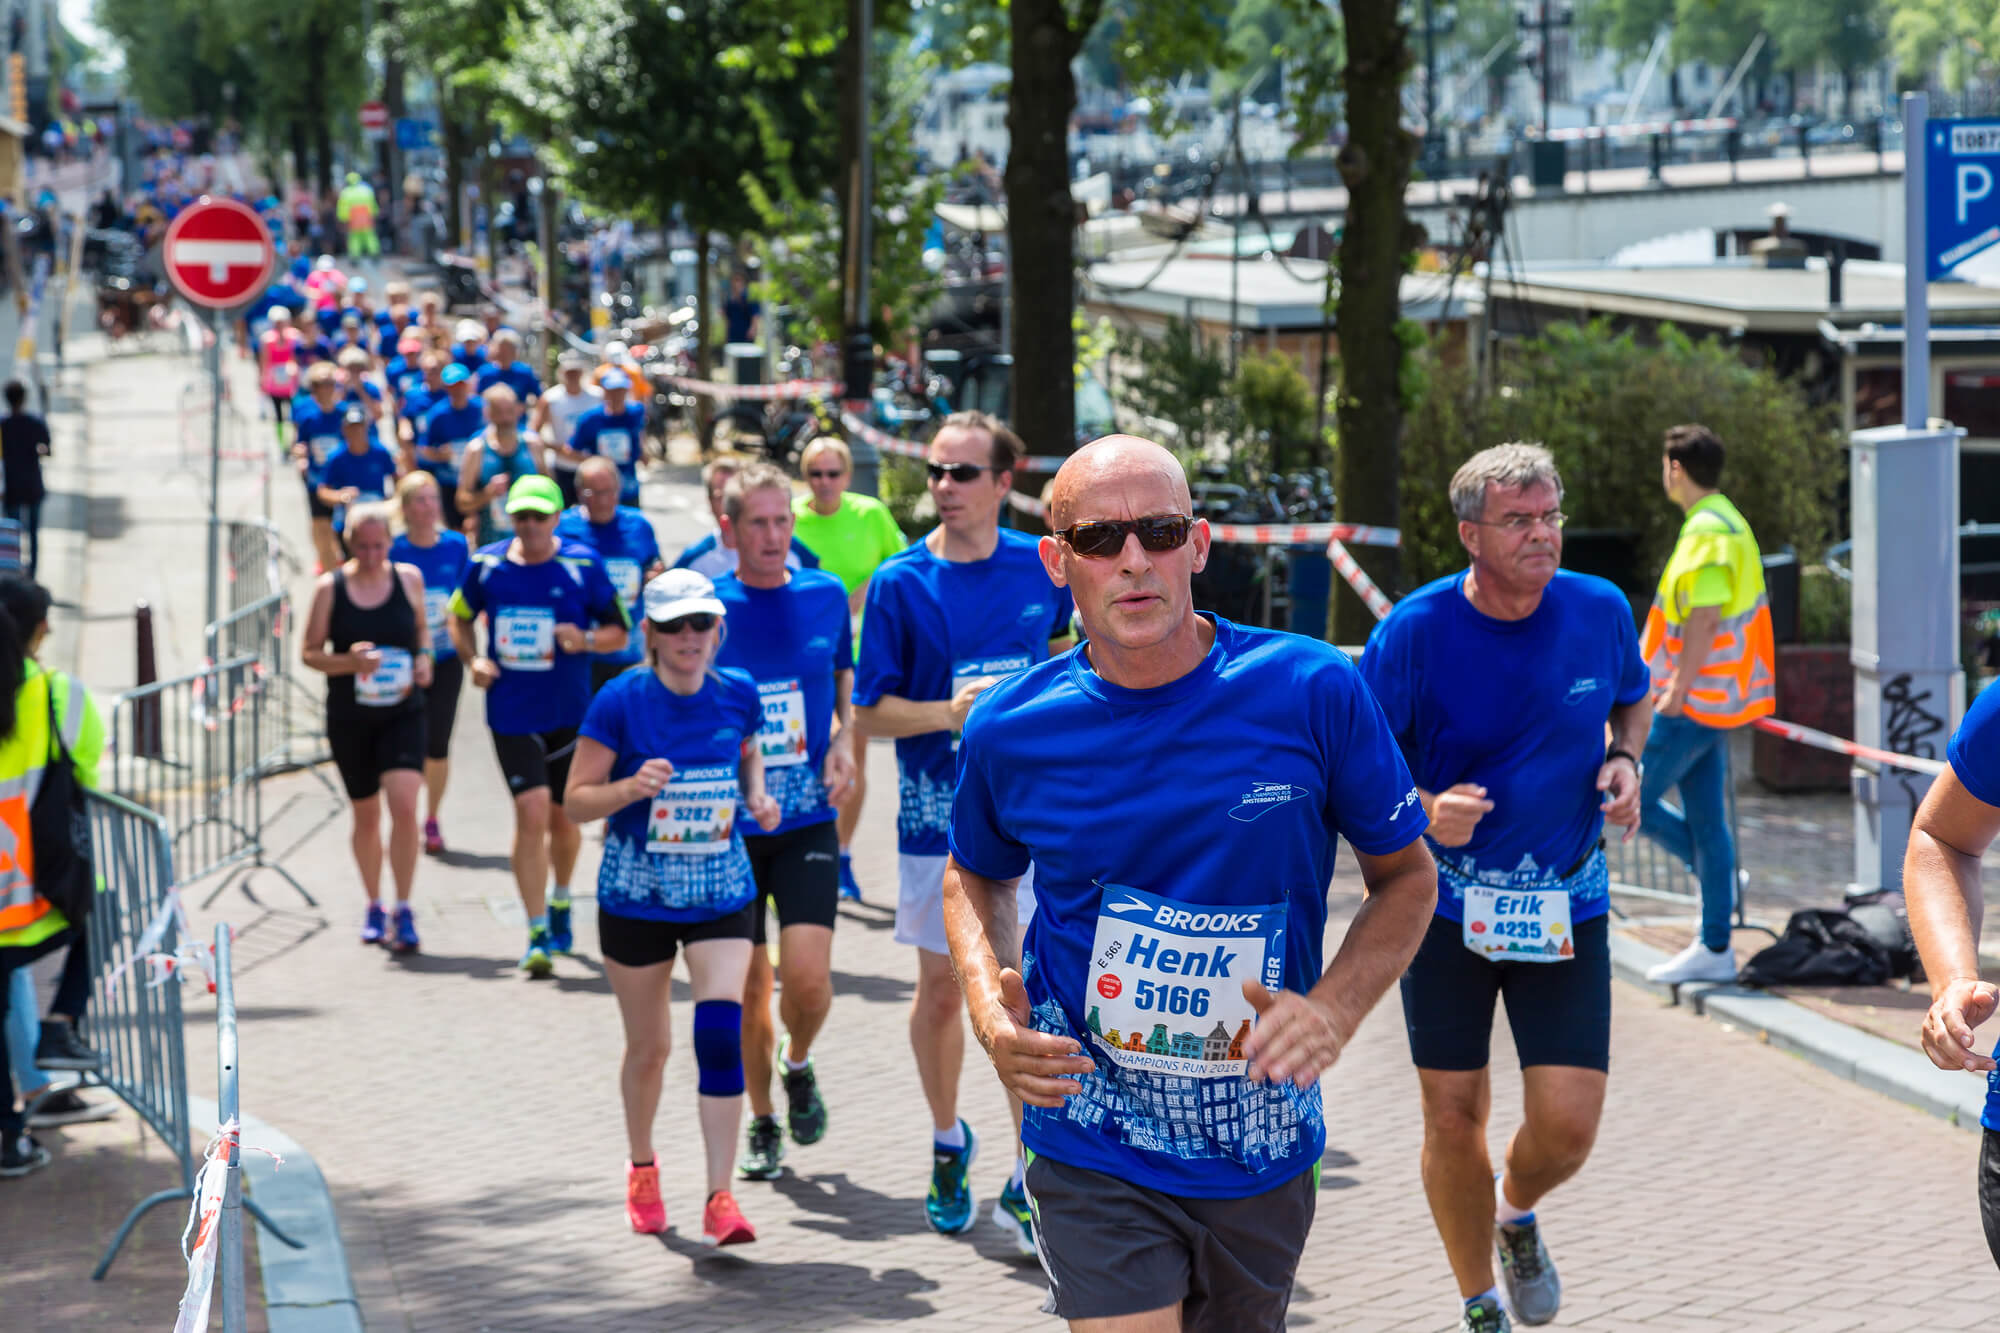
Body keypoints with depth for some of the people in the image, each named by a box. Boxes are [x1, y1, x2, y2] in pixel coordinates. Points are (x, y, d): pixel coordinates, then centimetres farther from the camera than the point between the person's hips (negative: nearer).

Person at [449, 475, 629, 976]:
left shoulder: (583, 565, -5)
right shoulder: (485, 564, -1)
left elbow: (619, 631, 1)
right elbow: (460, 616, 16)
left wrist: (585, 640, -19)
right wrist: (472, 660, -1)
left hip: (570, 713, 1)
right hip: (511, 714, -1)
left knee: (564, 816, 11)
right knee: (531, 812, -13)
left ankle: (560, 901, 41)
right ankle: (537, 934, -7)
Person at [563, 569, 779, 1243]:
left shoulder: (738, 694, -3)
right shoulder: (622, 701, -12)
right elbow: (576, 800, -9)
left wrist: (757, 796, -2)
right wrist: (630, 788, -28)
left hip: (720, 896, 1)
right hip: (636, 899, -1)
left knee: (722, 1033, -16)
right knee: (648, 1046, 11)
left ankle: (720, 1196, -13)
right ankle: (642, 1169, 39)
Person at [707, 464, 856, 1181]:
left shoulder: (826, 596, 2)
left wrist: (845, 741, 0)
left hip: (807, 821, 0)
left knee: (807, 976, -14)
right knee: (748, 988, 6)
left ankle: (798, 1066, 18)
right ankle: (762, 1124, 24)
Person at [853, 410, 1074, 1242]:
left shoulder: (1042, 570, 1)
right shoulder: (899, 583, -5)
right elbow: (870, 712, -4)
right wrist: (949, 711, -20)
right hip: (938, 816, 0)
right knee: (942, 990, 10)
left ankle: (1030, 1180, 0)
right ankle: (948, 1141, 33)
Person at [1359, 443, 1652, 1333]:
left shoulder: (1600, 611, -5)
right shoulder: (1416, 631, -13)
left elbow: (1635, 696, 17)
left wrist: (1626, 759, -3)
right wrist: (1425, 810, -25)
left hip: (1568, 906, 1)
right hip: (1449, 904, -1)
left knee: (1568, 1123, -6)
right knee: (1453, 1117, 3)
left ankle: (1517, 1212, 31)